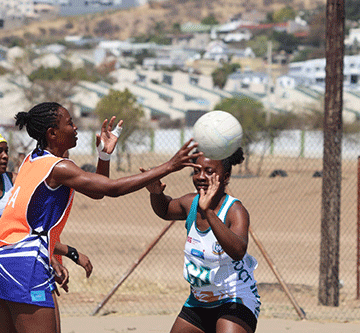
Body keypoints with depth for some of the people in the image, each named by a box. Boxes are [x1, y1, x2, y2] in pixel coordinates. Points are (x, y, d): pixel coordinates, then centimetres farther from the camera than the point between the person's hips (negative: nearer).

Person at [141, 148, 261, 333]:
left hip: (235, 302, -8)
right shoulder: (190, 203, -2)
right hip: (199, 303, 8)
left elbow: (238, 251, -42)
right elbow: (165, 210, 23)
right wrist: (156, 193, 0)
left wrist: (209, 212, -50)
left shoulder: (235, 211, -22)